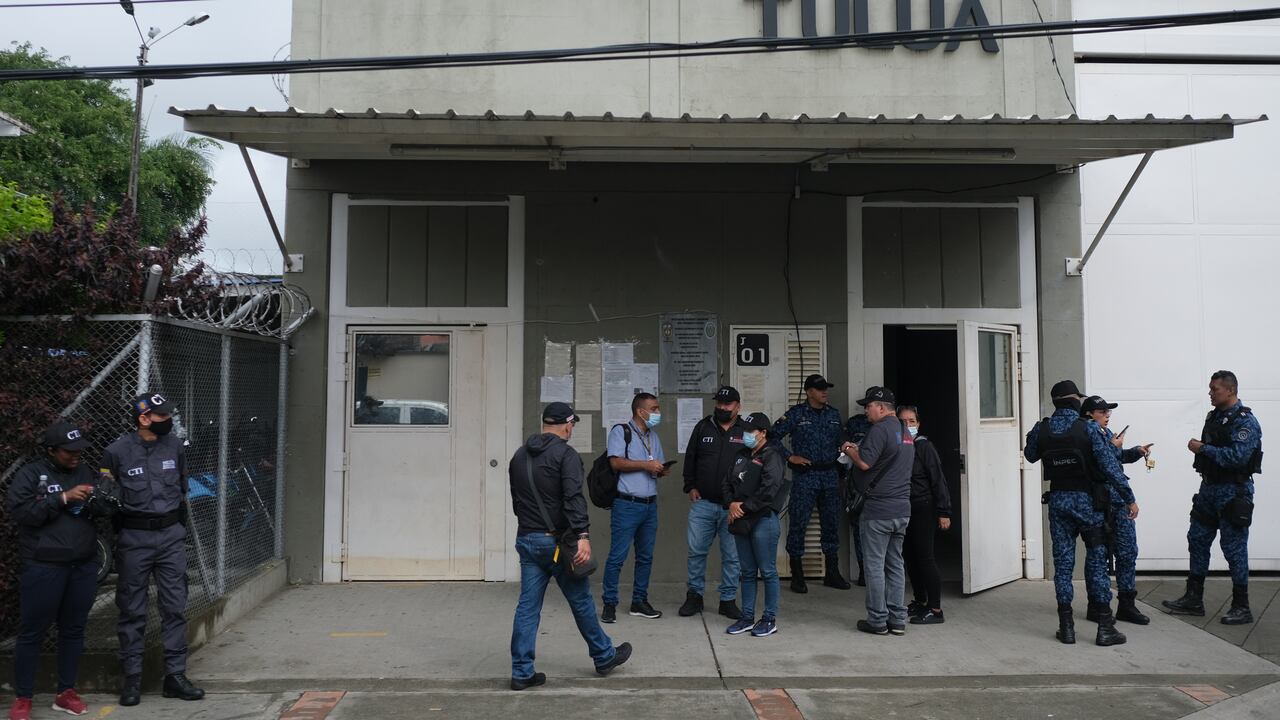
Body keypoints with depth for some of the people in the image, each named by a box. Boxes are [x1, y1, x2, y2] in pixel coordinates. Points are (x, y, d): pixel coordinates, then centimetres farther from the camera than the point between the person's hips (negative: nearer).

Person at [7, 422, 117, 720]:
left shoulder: (85, 472, 12)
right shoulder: (30, 474, -3)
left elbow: (106, 510, 11)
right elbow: (20, 512, -14)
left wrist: (95, 499, -11)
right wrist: (63, 498, -19)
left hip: (84, 566, 5)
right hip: (43, 566, -5)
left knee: (74, 629, 11)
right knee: (32, 631, 3)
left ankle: (65, 692, 23)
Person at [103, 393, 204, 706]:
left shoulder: (176, 447, 3)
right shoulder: (117, 451, -8)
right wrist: (115, 534, -2)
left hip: (171, 536, 3)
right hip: (134, 539, -3)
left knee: (175, 607, 5)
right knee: (132, 610, 6)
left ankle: (175, 675, 13)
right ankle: (132, 678, 17)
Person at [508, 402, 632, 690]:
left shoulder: (519, 456, 12)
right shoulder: (565, 454, -12)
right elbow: (574, 498, -24)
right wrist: (583, 535, -29)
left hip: (526, 539, 6)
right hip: (556, 540, -6)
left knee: (528, 606, 7)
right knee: (581, 601, 9)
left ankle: (522, 672, 8)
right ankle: (604, 656, 25)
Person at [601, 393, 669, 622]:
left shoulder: (653, 436, 19)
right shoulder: (620, 431, -3)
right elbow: (616, 462, -15)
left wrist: (662, 470, 0)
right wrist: (645, 465, -15)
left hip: (650, 505, 7)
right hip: (627, 505, -7)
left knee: (646, 556, 10)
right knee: (617, 556, -5)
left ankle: (639, 601, 21)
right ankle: (610, 603, 5)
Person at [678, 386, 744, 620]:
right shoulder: (703, 427, 7)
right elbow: (690, 459, 13)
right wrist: (690, 487, 5)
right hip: (703, 503, 1)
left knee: (731, 555, 5)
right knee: (696, 551, 5)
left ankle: (728, 600, 17)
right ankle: (694, 596, 20)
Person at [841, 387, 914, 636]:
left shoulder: (880, 429, -13)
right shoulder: (905, 433, 16)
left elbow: (864, 463, -20)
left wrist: (849, 450, -2)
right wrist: (859, 449, 20)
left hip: (879, 509, -8)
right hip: (903, 508, 8)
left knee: (875, 565, 0)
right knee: (895, 564, 13)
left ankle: (878, 620, 5)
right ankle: (897, 619, 15)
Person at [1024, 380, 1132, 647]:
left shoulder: (1041, 430, -1)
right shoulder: (1088, 428, -11)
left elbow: (1030, 455, 18)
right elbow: (1110, 466, -13)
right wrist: (1129, 497, -8)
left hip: (1058, 500, 3)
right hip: (1087, 500, -3)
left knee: (1063, 562, 7)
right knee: (1096, 561, 4)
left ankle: (1066, 627, 10)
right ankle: (1105, 627, 6)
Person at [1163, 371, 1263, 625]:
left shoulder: (1245, 421, -14)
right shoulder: (1214, 416, 12)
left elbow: (1237, 456, -26)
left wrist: (1203, 448, -19)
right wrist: (1200, 449, 3)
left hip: (1233, 492, -9)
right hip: (1209, 487, 9)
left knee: (1234, 547, -2)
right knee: (1197, 540, 11)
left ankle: (1241, 607, 9)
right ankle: (1193, 599, 19)